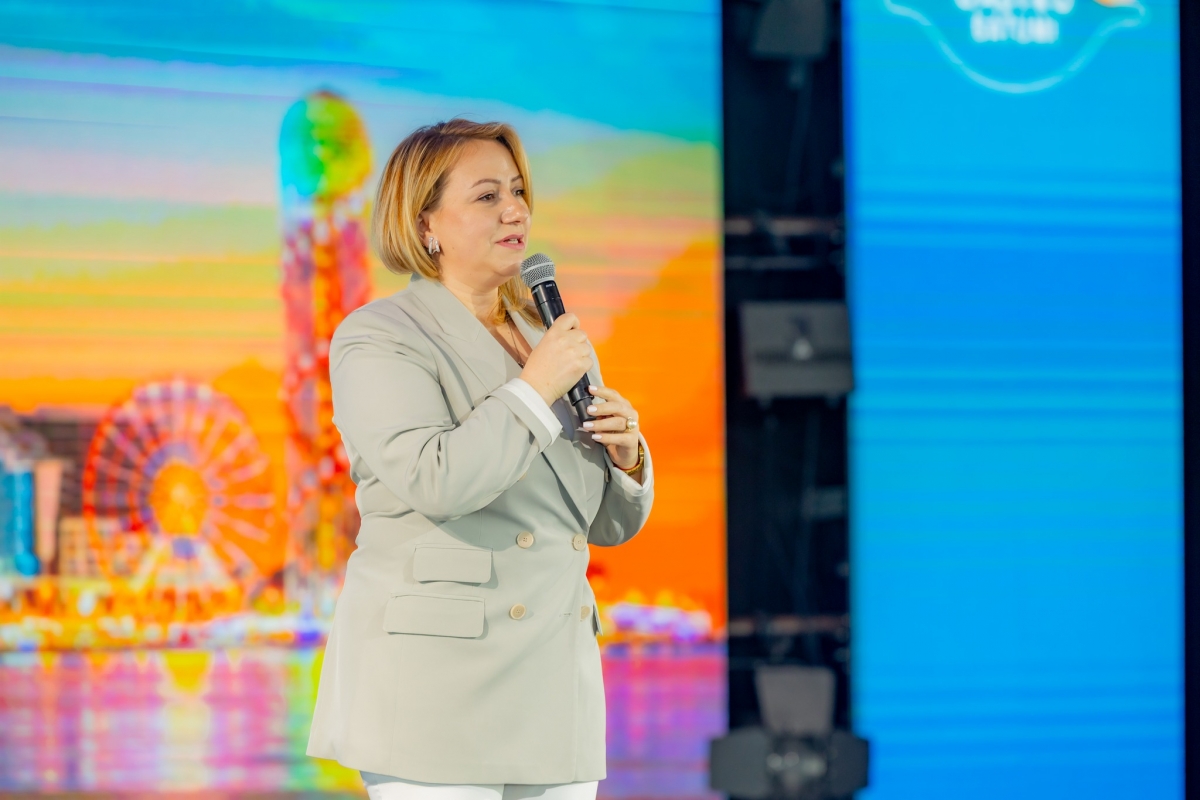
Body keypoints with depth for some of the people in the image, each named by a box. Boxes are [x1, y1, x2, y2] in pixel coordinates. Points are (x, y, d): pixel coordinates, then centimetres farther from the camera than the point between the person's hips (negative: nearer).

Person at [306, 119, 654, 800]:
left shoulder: (553, 338, 17)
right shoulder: (377, 339, -3)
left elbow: (611, 523, 21)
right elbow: (437, 481, -21)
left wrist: (627, 456, -1)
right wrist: (537, 387, -12)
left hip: (553, 688, 7)